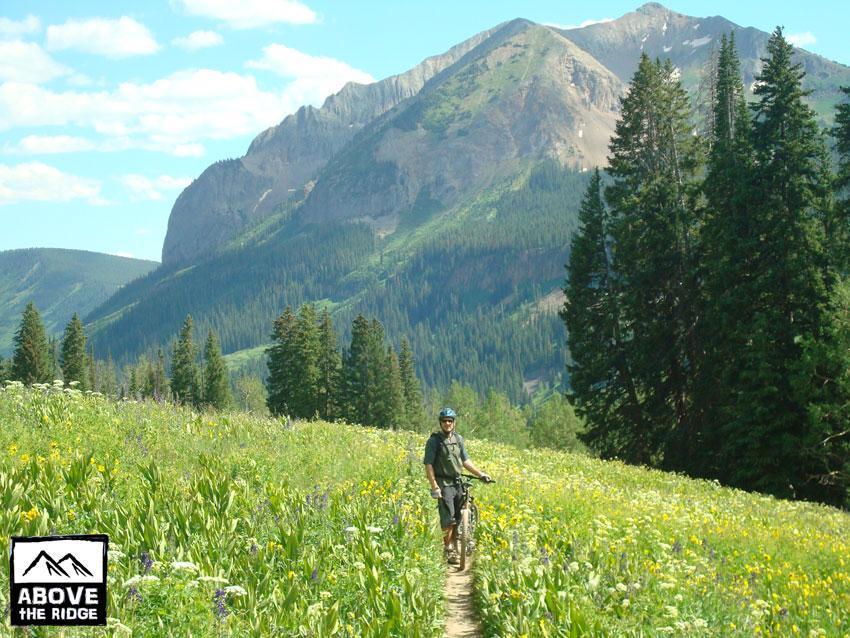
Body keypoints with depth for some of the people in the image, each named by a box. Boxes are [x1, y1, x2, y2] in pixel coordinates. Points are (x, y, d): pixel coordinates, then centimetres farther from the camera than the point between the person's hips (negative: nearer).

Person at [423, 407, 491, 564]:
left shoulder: (458, 438, 11)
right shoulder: (434, 440, -7)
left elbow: (465, 461, 17)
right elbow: (428, 464, -11)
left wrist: (480, 474, 7)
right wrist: (434, 486, -19)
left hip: (457, 482, 6)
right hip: (444, 483, -6)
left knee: (458, 518, 6)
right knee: (449, 518, -12)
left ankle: (453, 548, 18)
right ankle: (447, 550, -4)